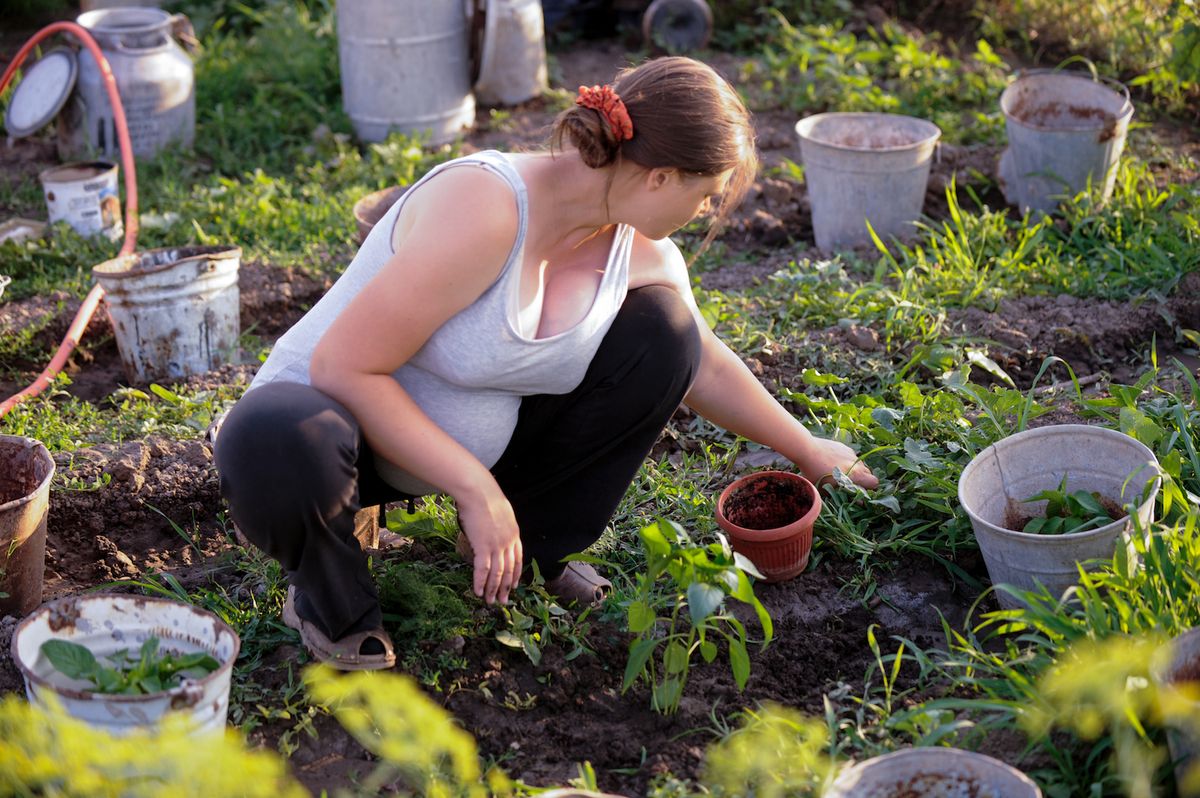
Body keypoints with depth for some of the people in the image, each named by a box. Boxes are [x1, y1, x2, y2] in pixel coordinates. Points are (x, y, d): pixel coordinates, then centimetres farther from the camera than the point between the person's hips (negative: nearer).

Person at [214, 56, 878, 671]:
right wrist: (479, 491, -28)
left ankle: (536, 545, 7)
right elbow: (343, 366, -31)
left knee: (661, 330, -8)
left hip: (476, 440, 6)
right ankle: (332, 602, -8)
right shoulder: (485, 206, -33)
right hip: (334, 409, -6)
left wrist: (807, 451, 22)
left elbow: (706, 369, 13)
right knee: (279, 446, -43)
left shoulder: (641, 251, -8)